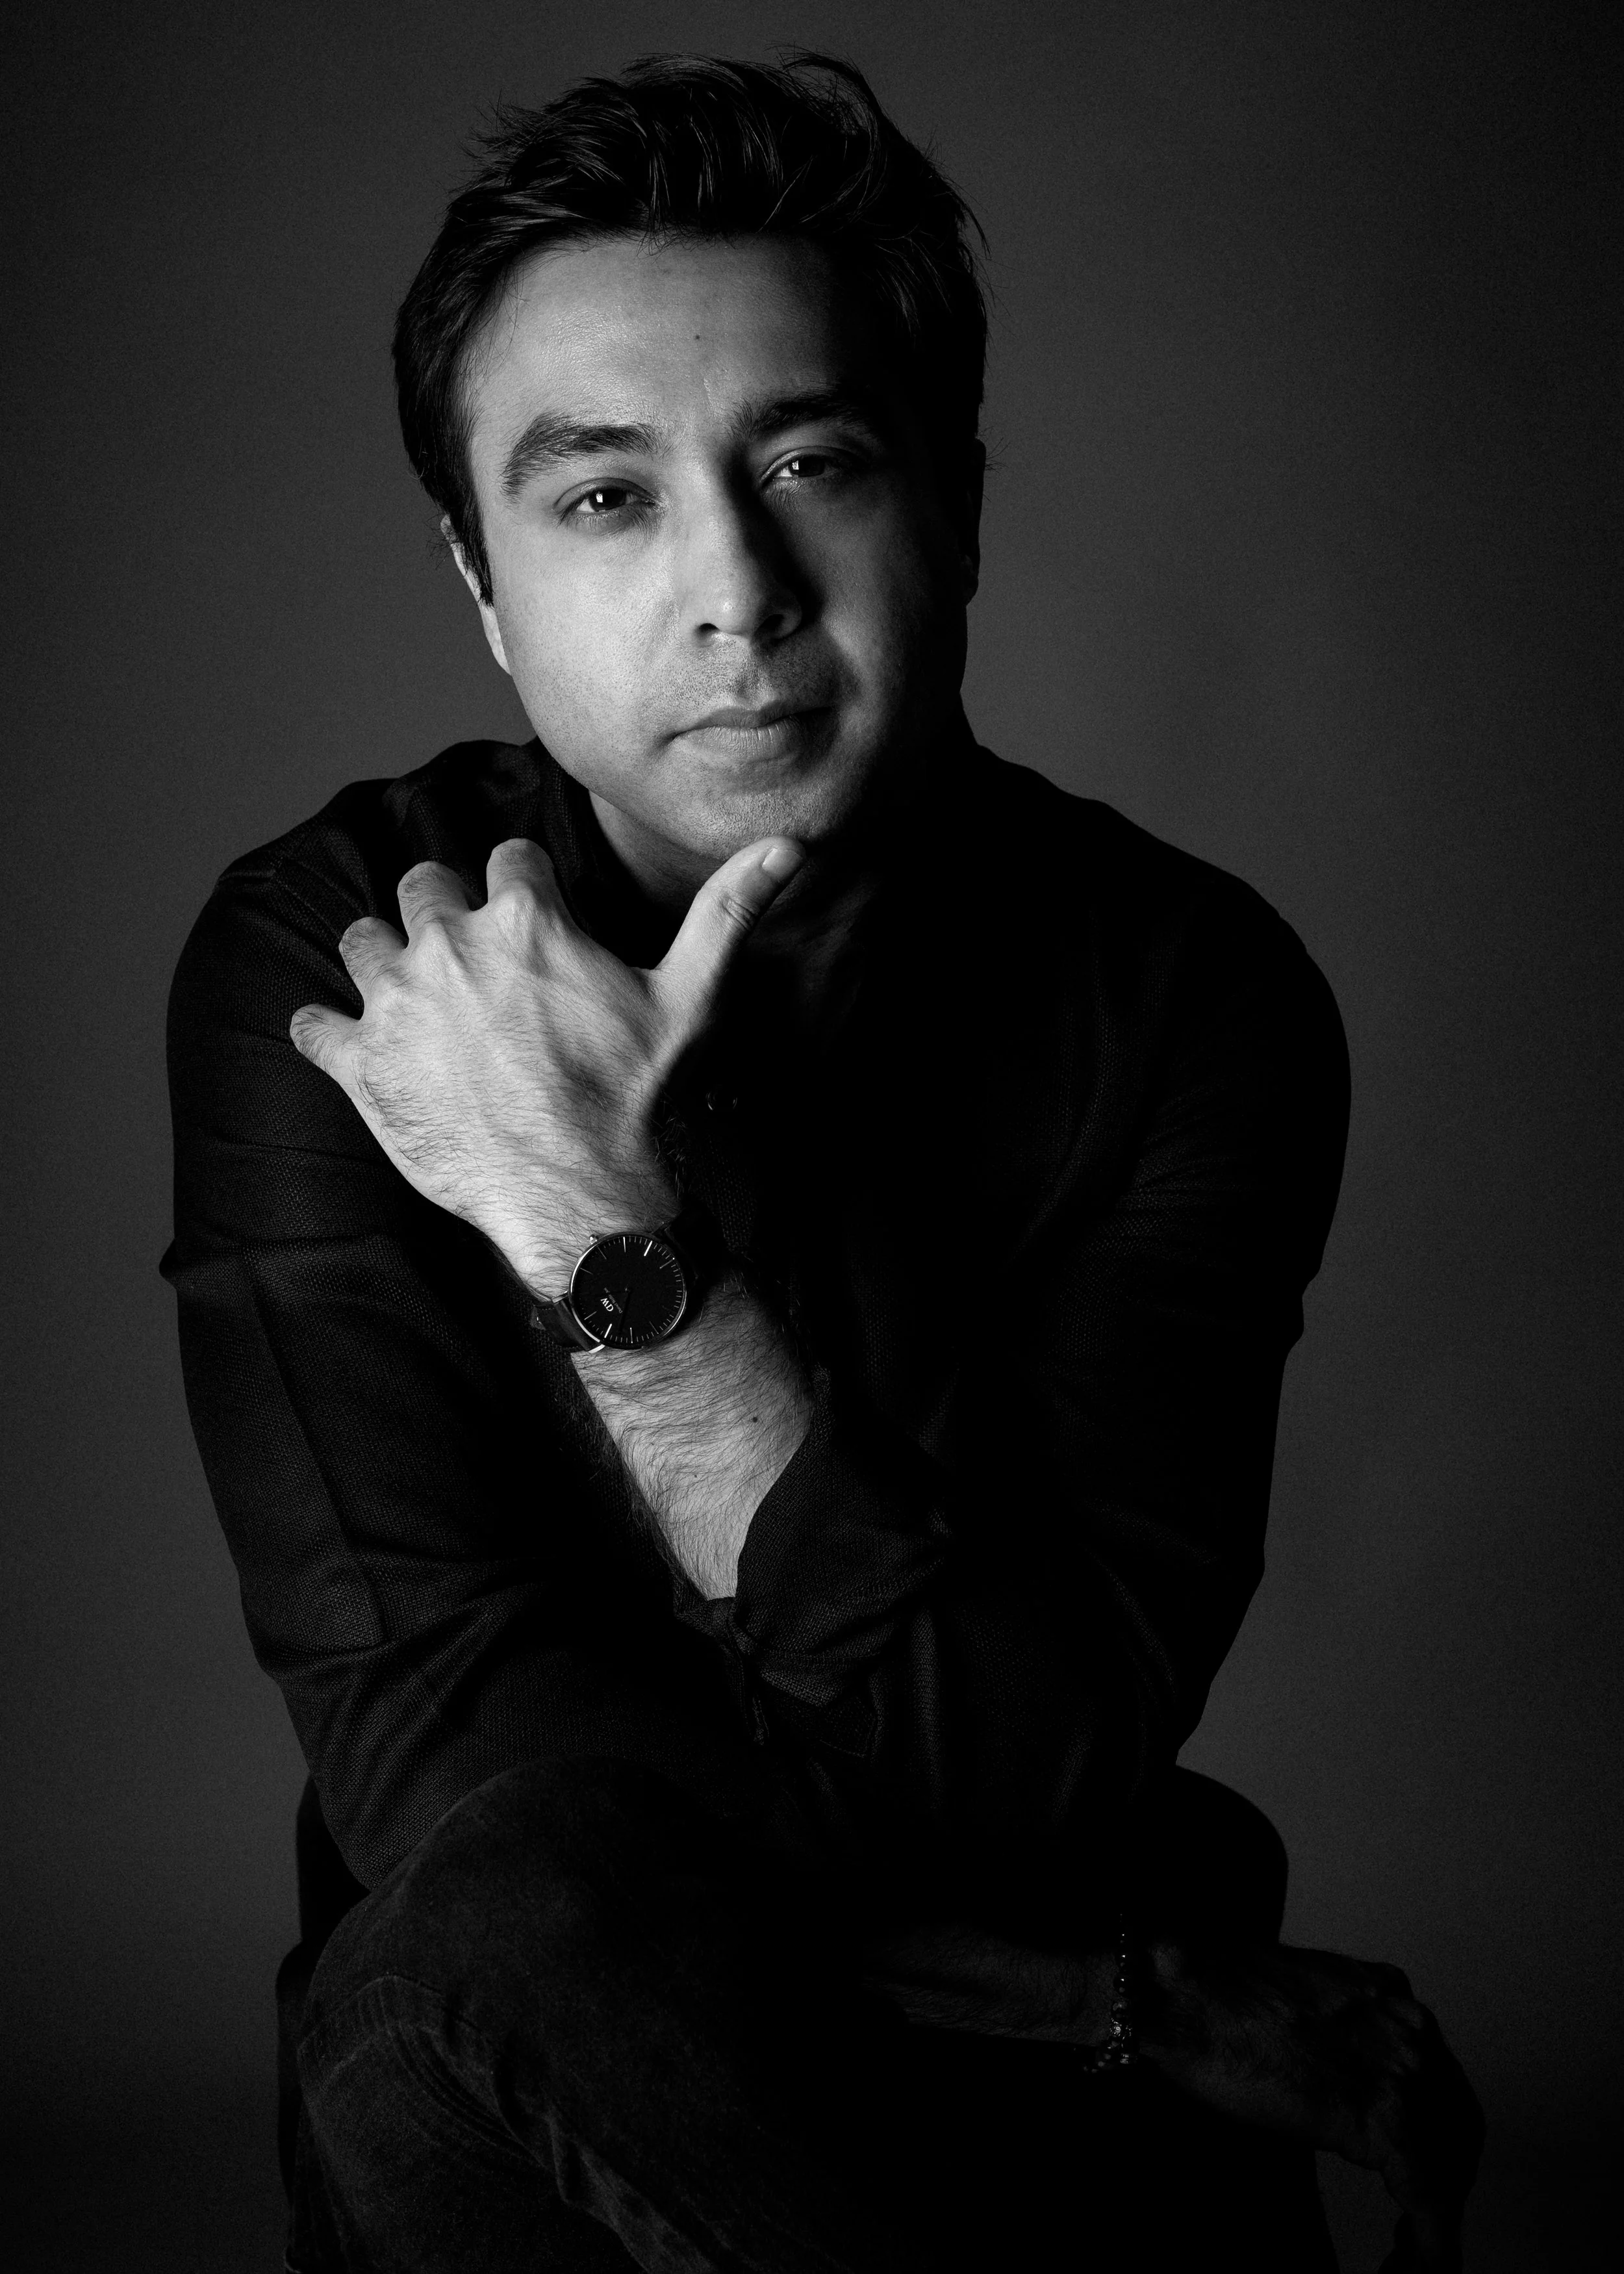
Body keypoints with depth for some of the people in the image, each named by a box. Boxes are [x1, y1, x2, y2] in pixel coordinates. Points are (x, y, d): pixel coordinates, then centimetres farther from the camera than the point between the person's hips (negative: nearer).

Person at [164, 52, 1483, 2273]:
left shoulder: (1189, 996, -9)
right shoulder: (320, 965, -10)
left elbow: (1058, 1771, -16)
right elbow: (441, 1760, -18)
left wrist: (614, 1245, -25)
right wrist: (1196, 2011, -22)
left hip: (1070, 2082, 0)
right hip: (540, 2055, 1)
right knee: (477, 1988, -30)